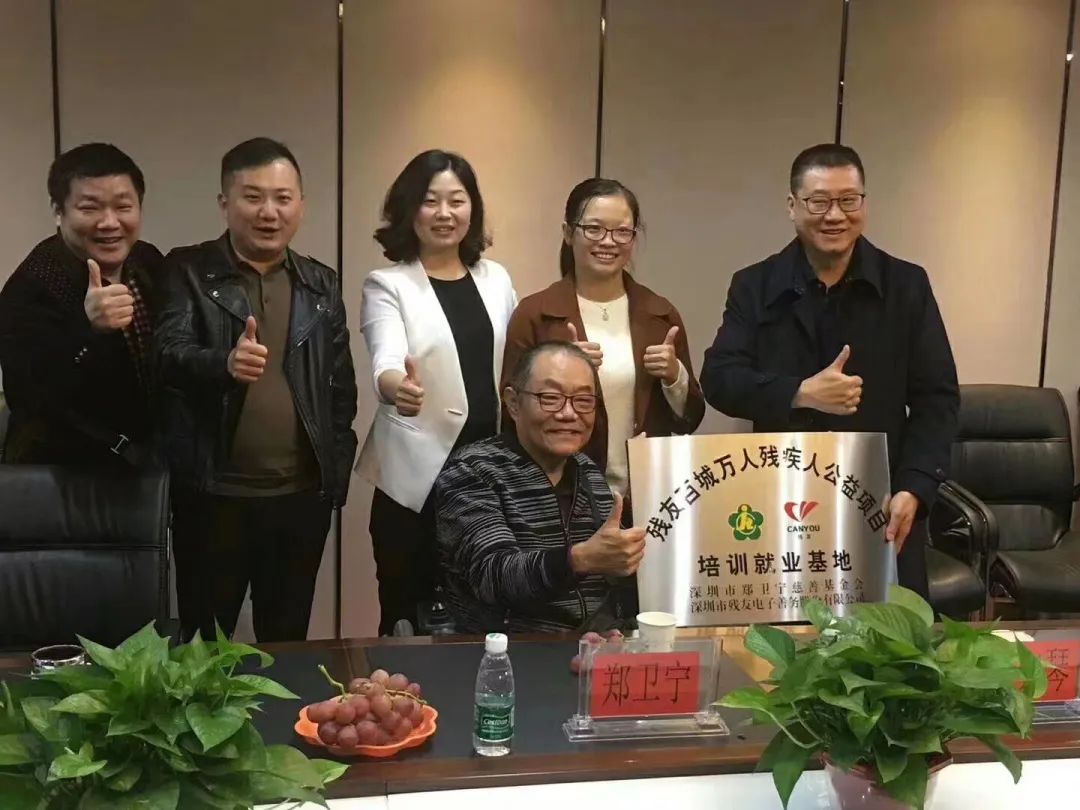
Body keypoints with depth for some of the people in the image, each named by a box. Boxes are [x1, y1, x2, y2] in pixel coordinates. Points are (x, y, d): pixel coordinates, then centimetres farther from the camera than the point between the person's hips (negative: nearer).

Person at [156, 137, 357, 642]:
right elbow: (168, 355, -16)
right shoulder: (187, 271, -2)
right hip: (213, 496, -2)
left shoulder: (321, 284, 8)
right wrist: (224, 363, -36)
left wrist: (336, 469, 4)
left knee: (288, 641, 14)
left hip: (302, 496, 3)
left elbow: (341, 385, 12)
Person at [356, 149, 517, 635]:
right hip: (417, 477, -4)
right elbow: (386, 361, -22)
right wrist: (399, 386, -44)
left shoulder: (496, 280, 10)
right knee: (408, 620, 2)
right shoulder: (387, 285, -4)